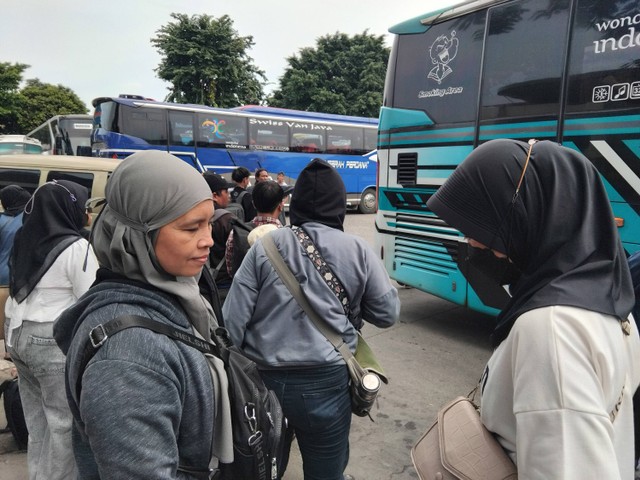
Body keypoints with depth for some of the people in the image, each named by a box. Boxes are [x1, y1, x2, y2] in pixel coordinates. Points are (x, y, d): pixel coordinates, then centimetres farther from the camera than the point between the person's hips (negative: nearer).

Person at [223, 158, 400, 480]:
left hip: (262, 379, 2)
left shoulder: (265, 246, -3)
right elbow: (387, 313, 5)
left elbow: (232, 321, -3)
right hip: (326, 383, -1)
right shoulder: (358, 250, -3)